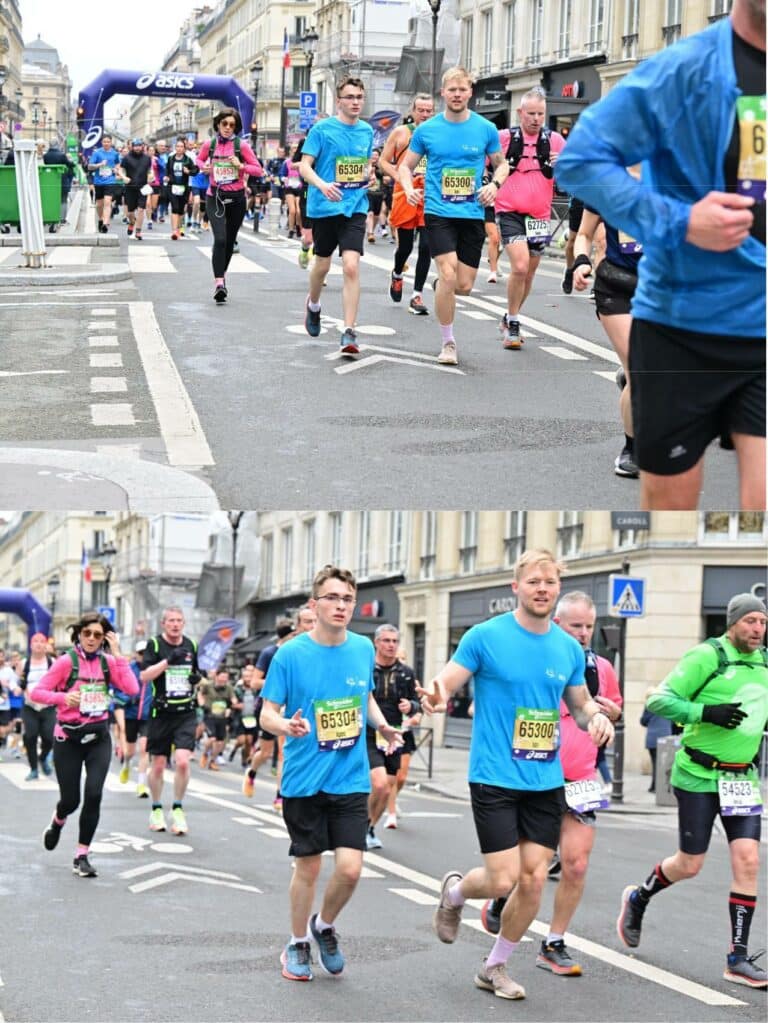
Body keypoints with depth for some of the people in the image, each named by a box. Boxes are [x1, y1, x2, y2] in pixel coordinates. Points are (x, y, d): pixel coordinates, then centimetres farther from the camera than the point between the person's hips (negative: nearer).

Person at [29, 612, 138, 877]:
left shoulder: (108, 662, 3)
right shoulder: (66, 661, -8)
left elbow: (132, 689, -10)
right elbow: (36, 693, -8)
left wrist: (117, 655, -11)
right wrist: (63, 697, -25)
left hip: (98, 736, 2)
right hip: (68, 737, -2)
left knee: (94, 794, -13)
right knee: (70, 799, 2)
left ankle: (82, 856, -1)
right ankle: (57, 822, 41)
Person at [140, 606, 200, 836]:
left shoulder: (191, 645, 9)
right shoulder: (155, 645, -3)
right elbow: (144, 675, -14)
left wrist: (197, 678, 1)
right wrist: (168, 660, -22)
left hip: (186, 713, 2)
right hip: (161, 713, -2)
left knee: (182, 762, -12)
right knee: (158, 764, 6)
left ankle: (178, 809, 3)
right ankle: (156, 810, 23)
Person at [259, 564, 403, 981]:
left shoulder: (363, 649, 3)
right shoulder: (290, 654, -8)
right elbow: (267, 713, -5)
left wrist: (382, 725, 0)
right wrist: (287, 726, -27)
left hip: (351, 779, 2)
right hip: (304, 780, -2)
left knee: (349, 868, -7)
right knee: (307, 868, 7)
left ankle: (324, 926, 22)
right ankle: (297, 944, 29)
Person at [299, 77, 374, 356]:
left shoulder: (367, 131, 8)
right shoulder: (322, 129, -6)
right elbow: (304, 166, -9)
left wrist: (367, 177, 3)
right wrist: (322, 185, -27)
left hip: (354, 208, 2)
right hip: (324, 207, -2)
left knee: (351, 267, -14)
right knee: (322, 264, 15)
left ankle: (349, 332, -14)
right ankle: (313, 304, 47)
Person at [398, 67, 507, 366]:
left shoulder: (486, 129, 2)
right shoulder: (427, 130, 1)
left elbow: (501, 164, 14)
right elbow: (406, 165, 11)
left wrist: (494, 184, -7)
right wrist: (409, 188, -10)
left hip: (473, 214, 2)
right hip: (438, 213, -2)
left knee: (464, 285, 2)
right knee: (448, 275, -17)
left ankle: (442, 287, 41)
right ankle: (447, 342, -1)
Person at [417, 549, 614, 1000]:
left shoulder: (569, 648, 5)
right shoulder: (485, 636, -8)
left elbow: (580, 703, 17)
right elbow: (444, 685, -7)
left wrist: (597, 717, -6)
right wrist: (436, 698, -31)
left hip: (546, 781, 4)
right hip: (495, 777, -4)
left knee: (534, 879, 1)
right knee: (503, 879, -7)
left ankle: (495, 967, 21)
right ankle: (455, 891, 29)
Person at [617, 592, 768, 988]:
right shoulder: (707, 656, -12)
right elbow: (659, 700, -14)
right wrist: (705, 711, -25)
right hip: (699, 775, -5)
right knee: (689, 865, 2)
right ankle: (638, 899, 34)